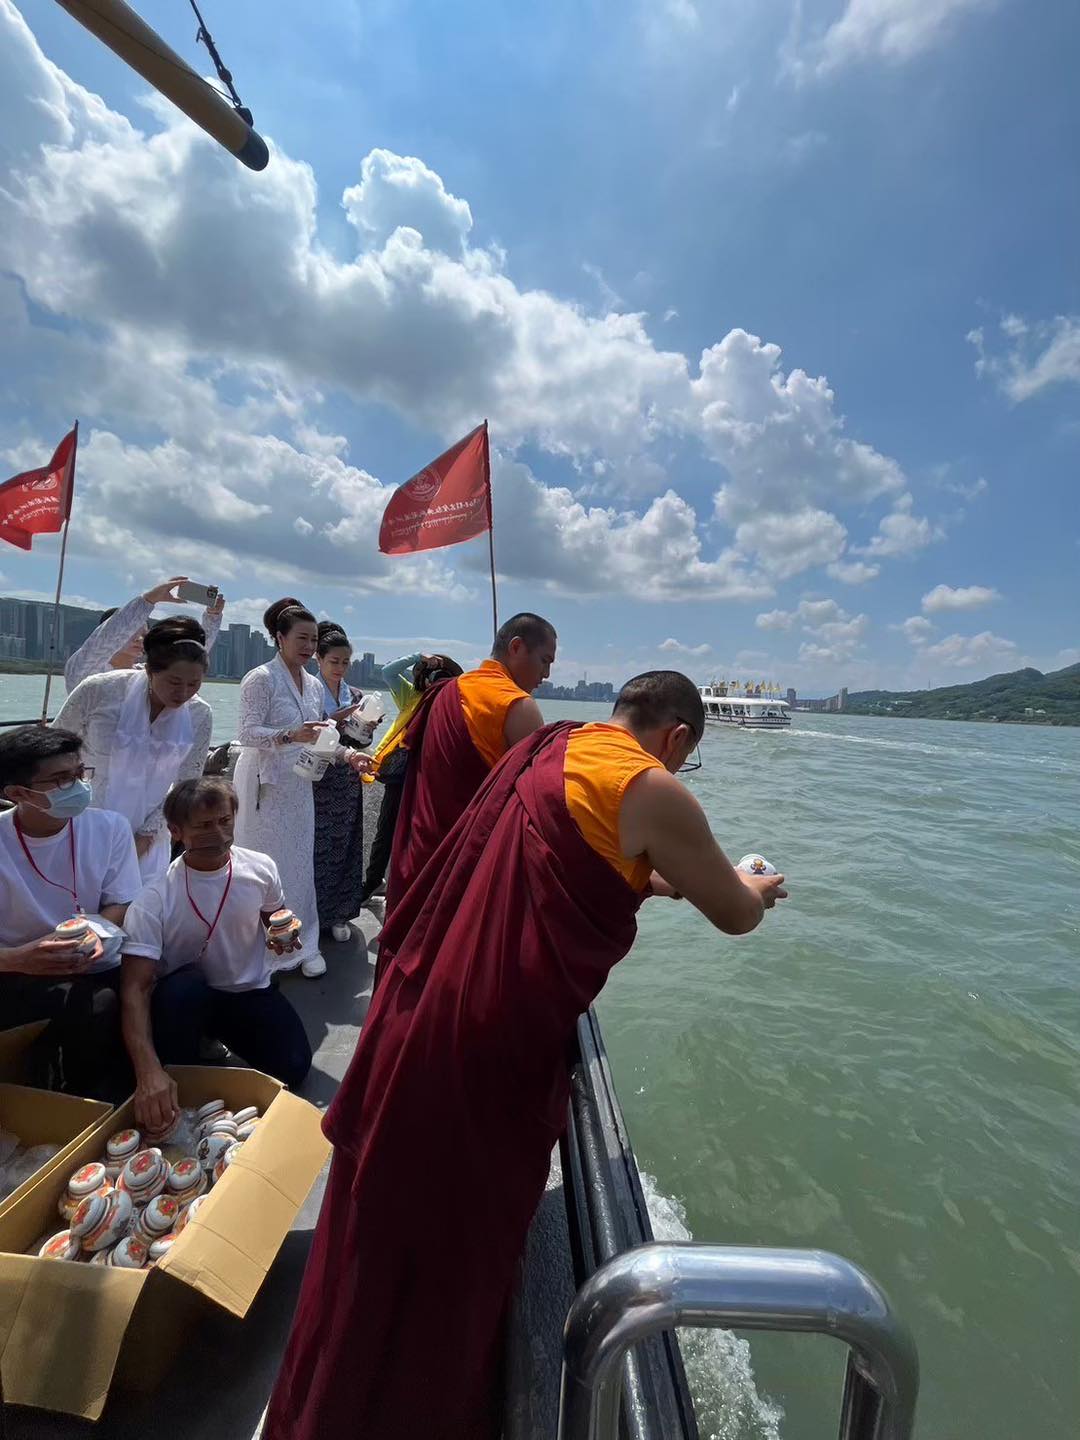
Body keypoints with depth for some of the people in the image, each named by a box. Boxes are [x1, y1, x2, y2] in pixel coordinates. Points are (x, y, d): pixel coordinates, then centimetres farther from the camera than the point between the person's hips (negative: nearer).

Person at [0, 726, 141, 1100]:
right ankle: (91, 1105, 1)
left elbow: (121, 905, -1)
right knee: (95, 1005, -30)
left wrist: (95, 933, -23)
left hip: (97, 971, 2)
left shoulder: (110, 827, -7)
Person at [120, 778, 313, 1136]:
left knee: (293, 1067, -16)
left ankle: (218, 1038, 15)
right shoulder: (154, 899, -23)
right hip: (183, 998, -3)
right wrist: (149, 1072, -41)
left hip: (252, 991, 3)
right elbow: (135, 989, -28)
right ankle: (180, 1088, -10)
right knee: (184, 986, -37)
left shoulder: (261, 868, -13)